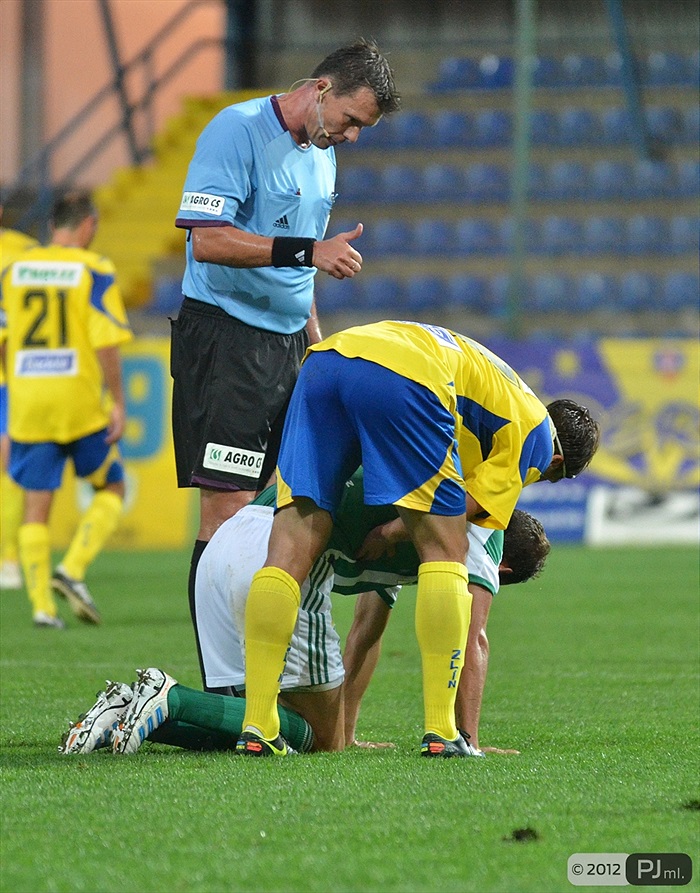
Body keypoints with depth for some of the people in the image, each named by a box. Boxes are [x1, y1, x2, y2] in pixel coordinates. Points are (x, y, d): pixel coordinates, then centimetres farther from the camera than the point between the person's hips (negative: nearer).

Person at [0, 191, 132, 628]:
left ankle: (42, 604, 1)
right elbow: (106, 343, -12)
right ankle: (73, 569, -4)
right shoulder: (95, 271, -5)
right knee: (112, 488, 14)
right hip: (81, 402, -4)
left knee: (37, 504, 7)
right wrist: (117, 403, -7)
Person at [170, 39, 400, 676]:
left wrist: (313, 333, 23)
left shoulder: (321, 153, 17)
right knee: (227, 508, -12)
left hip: (285, 343, 8)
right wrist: (308, 251, -25)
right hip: (226, 333, -8)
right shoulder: (237, 131, -11)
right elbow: (209, 240, -21)